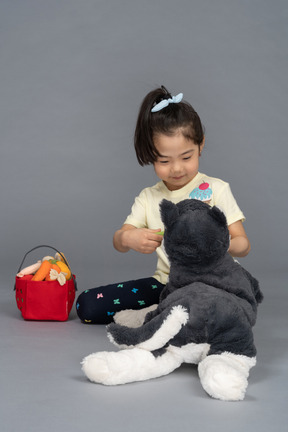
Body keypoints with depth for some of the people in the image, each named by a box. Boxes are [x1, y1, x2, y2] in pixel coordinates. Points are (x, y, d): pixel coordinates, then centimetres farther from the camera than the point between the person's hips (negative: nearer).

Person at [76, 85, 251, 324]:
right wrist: (128, 238, -29)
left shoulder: (216, 189, -2)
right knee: (86, 305, -9)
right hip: (166, 283, 3)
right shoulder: (149, 197, 8)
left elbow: (243, 245, -8)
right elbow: (118, 243, -3)